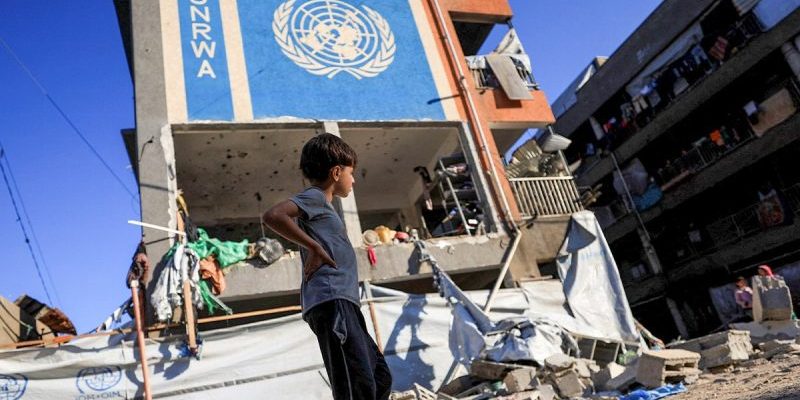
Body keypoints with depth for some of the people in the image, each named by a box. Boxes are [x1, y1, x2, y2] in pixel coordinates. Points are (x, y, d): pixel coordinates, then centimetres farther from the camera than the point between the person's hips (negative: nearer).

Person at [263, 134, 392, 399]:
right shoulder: (314, 197, 0)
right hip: (331, 300, -10)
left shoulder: (322, 207, 29)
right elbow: (273, 216, -18)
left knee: (380, 378, 13)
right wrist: (315, 247, -15)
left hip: (343, 302, 10)